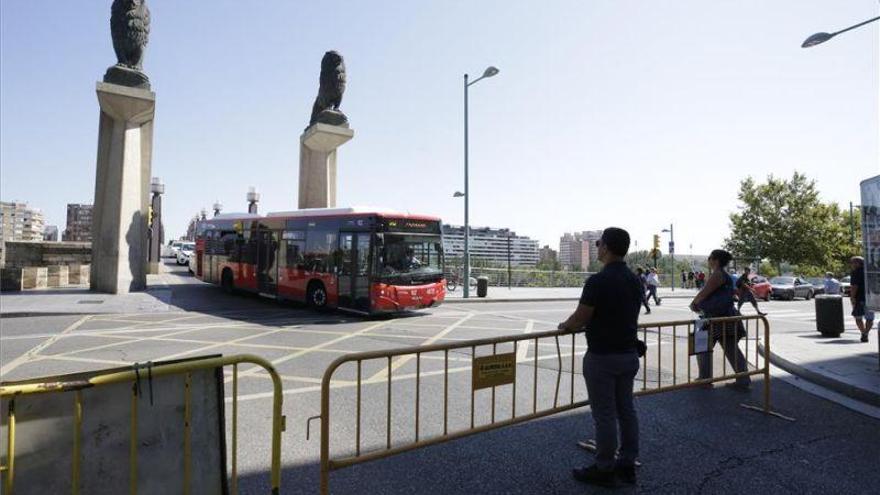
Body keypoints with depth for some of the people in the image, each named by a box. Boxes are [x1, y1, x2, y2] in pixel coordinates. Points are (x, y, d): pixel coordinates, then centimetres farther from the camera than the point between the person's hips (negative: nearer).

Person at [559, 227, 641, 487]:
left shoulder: (598, 281, -20)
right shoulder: (635, 280, 5)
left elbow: (579, 319, -16)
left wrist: (564, 325, 6)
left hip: (602, 356, -8)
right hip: (629, 354, 8)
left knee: (604, 415, 3)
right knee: (626, 410, 15)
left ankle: (604, 470, 15)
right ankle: (627, 466, 26)